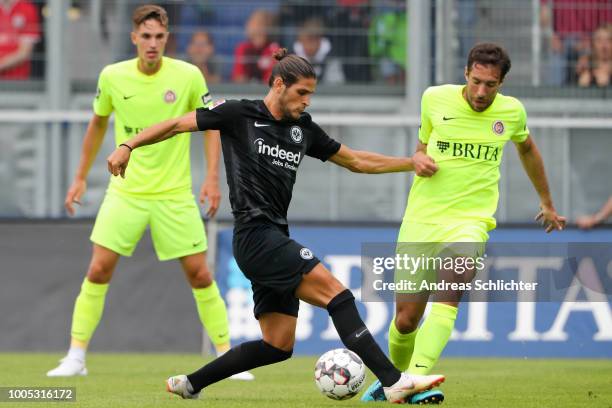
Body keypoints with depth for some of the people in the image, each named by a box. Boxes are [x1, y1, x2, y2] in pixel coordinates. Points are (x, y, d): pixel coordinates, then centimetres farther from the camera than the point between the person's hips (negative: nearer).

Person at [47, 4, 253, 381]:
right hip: (125, 191, 1)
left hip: (174, 194, -1)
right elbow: (98, 124, 13)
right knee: (99, 269, -7)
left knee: (199, 274, -1)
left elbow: (210, 124, 3)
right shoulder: (112, 77, -5)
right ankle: (76, 357, 2)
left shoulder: (188, 76, -9)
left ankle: (227, 356, 10)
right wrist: (81, 177, 15)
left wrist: (212, 177, -7)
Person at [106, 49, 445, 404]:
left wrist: (413, 163, 17)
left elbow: (358, 161, 22)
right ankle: (394, 381, -23)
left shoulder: (303, 128, 15)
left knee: (278, 346, 5)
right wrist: (128, 147, -7)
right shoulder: (239, 114, -2)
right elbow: (178, 124, 2)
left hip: (276, 240, 8)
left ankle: (189, 384, 17)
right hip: (256, 236, -8)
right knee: (337, 294, -18)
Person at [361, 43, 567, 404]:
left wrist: (547, 203, 34)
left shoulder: (512, 111, 1)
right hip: (421, 221, 1)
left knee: (449, 296, -30)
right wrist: (419, 159, -7)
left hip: (471, 221, -1)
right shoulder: (435, 99, -1)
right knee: (406, 320, 2)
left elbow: (527, 148, 24)